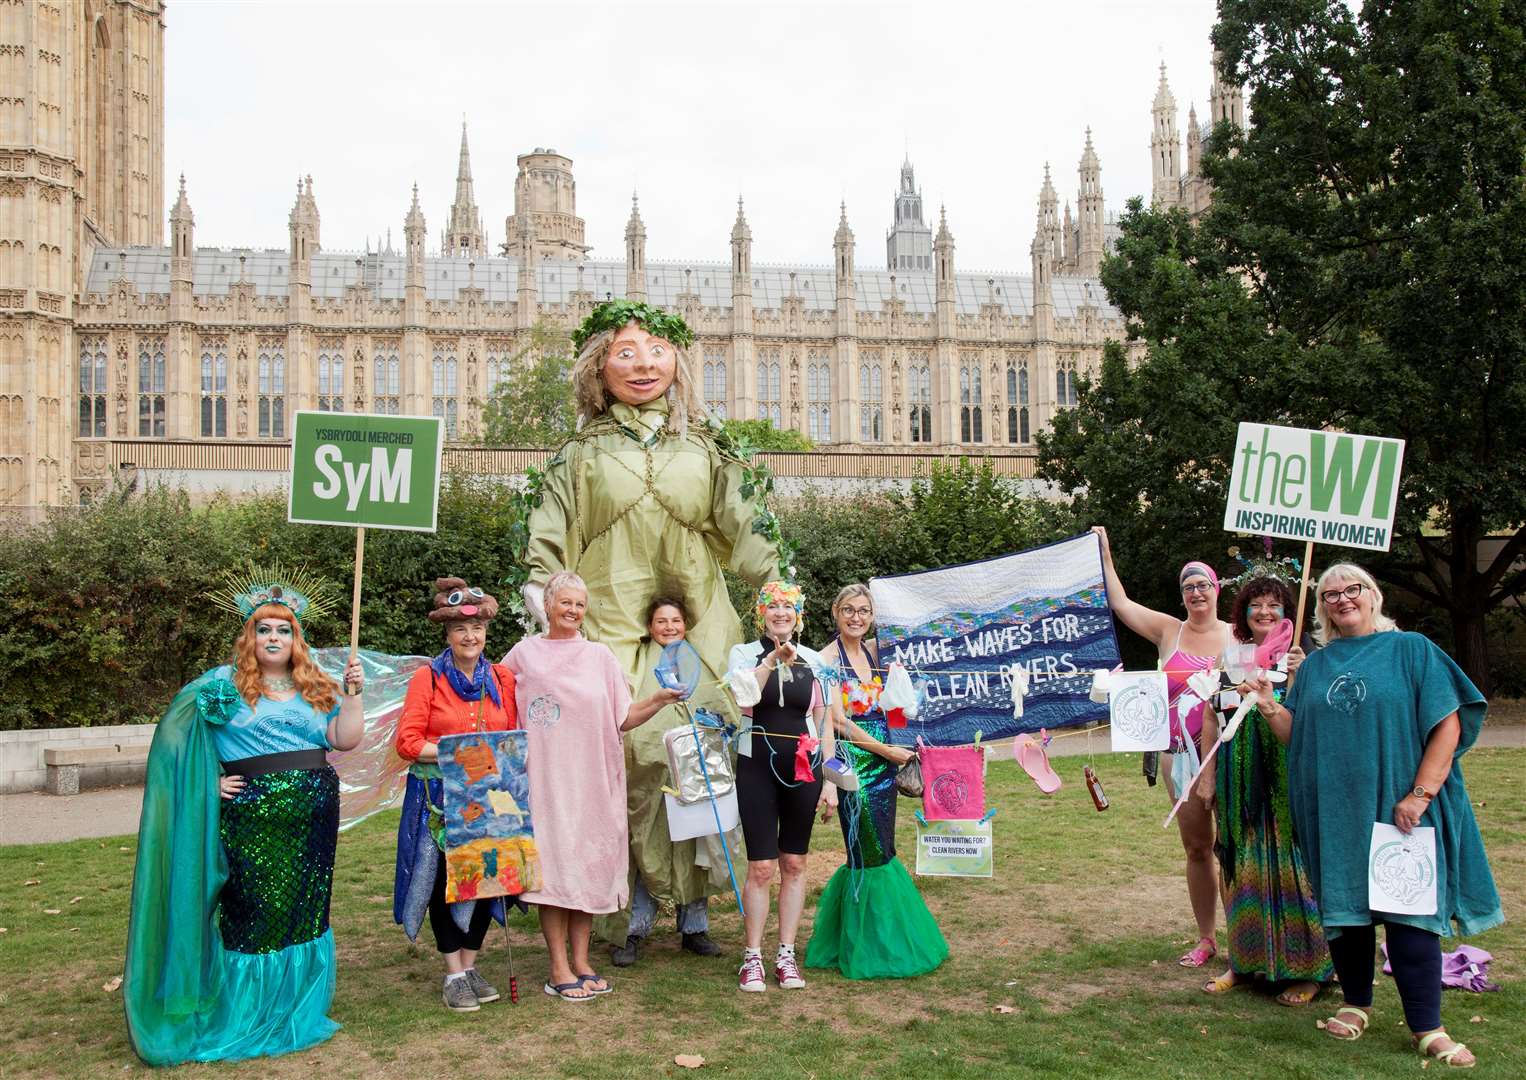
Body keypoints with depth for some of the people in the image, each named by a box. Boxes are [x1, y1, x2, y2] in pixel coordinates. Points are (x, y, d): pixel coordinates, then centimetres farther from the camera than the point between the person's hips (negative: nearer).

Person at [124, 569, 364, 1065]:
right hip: (250, 817, -3)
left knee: (306, 909, 9)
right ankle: (246, 1015, 13)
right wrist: (209, 781, -10)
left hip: (312, 818, 4)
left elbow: (344, 740, 5)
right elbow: (179, 742, 1)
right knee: (254, 911, -1)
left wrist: (352, 693, -5)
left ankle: (298, 1012, 23)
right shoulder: (223, 684, 1)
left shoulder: (316, 689, 11)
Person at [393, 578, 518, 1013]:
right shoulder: (428, 679, -2)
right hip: (438, 795, -3)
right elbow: (407, 742, -8)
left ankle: (470, 965, 20)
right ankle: (453, 975, 13)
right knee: (445, 879, 2)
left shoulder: (502, 679, 9)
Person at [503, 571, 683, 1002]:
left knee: (587, 867, 6)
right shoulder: (525, 653, 4)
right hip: (545, 777, -2)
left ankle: (581, 962, 17)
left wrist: (659, 700, -7)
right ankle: (559, 969, 5)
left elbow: (624, 718, 8)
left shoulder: (599, 655, 9)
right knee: (552, 867, -3)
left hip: (591, 777, 2)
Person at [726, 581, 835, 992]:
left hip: (803, 768, 3)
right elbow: (744, 698, -18)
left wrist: (830, 781, 6)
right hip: (757, 765, -2)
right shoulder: (744, 653, 3)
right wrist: (773, 659, -22)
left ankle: (786, 954, 18)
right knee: (761, 867, -3)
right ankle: (752, 957, 10)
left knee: (794, 864, 8)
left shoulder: (813, 660, 9)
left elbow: (824, 723, 10)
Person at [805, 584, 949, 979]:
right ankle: (870, 950, 12)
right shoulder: (828, 658, -9)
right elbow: (838, 721, -14)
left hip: (883, 762, 7)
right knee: (872, 856, -2)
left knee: (877, 854, 12)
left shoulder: (872, 652, 11)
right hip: (853, 764, -7)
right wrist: (888, 751, -12)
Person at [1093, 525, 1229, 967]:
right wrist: (1104, 553, 11)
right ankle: (1205, 938, 19)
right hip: (1180, 753, 2)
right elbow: (1120, 603, 9)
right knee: (1195, 848, 9)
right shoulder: (1168, 631, 8)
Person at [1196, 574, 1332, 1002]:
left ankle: (1307, 968, 9)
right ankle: (1244, 960, 18)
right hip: (1241, 778, 4)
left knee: (1290, 865, -2)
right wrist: (1208, 775, 7)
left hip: (1288, 775, -3)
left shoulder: (1299, 658, 0)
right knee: (1243, 866, 8)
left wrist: (1301, 676, -24)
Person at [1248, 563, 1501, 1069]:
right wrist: (1268, 705, -7)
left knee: (1410, 911, -4)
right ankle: (1356, 1004, 25)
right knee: (1344, 906, 9)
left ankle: (1427, 1028, 3)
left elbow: (1448, 725, -5)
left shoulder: (1411, 650, 1)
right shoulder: (1314, 666, 13)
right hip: (1334, 812, 4)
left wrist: (1419, 795, -13)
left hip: (1399, 808, -3)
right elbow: (1297, 736, 11)